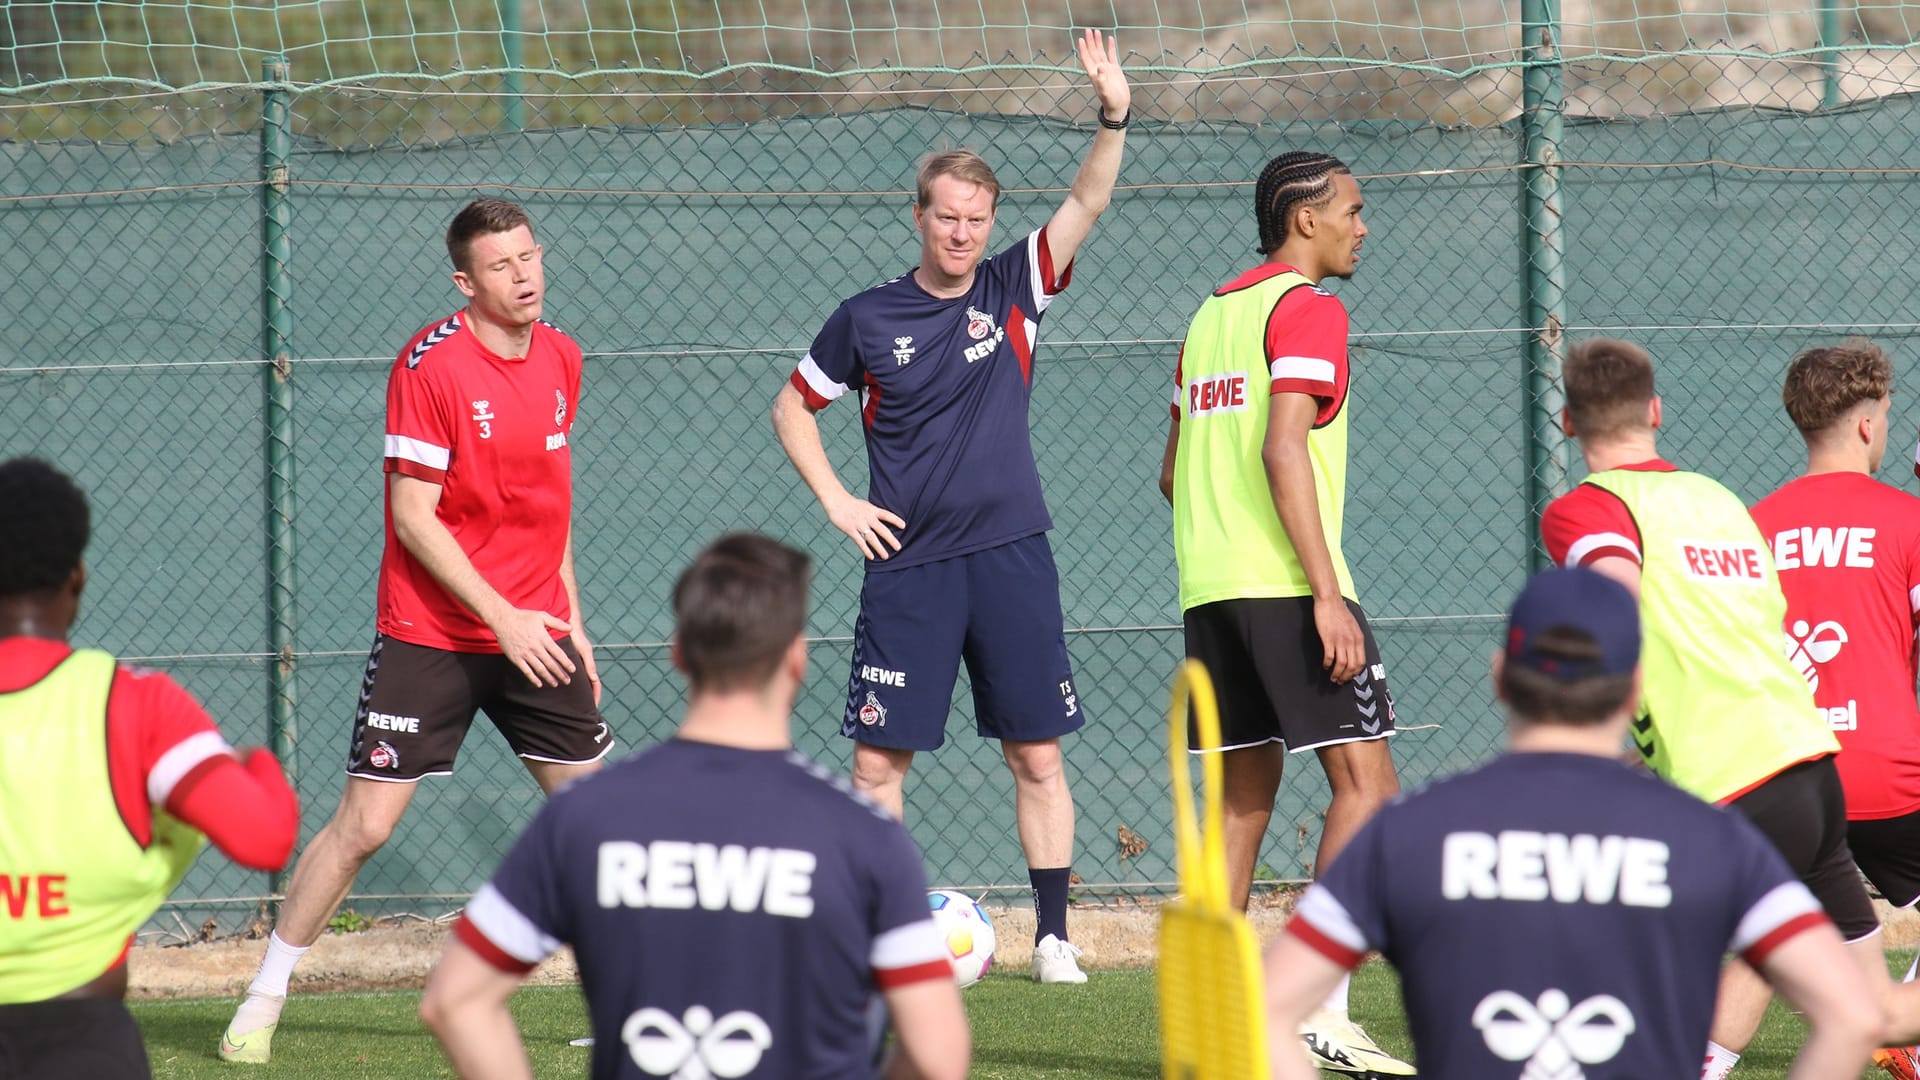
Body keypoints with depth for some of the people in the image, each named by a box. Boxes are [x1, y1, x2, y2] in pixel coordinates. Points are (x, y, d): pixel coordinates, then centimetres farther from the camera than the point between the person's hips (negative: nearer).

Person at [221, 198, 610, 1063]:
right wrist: (501, 616, -20)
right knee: (364, 823, -6)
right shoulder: (430, 364, -14)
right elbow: (413, 516, -16)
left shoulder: (559, 359, 7)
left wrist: (569, 620, 15)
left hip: (531, 630, 6)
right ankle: (263, 1001, 6)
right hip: (430, 632, -6)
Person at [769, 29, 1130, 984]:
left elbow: (1087, 203, -9)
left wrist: (1113, 117, -24)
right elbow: (792, 408, 13)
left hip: (1010, 556, 1)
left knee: (1037, 755, 2)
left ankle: (1053, 937, 9)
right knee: (878, 760, -2)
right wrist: (835, 500, 2)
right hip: (908, 565, -1)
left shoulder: (1013, 292, 3)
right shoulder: (868, 320, 2)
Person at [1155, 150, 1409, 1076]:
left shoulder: (1212, 314, 19)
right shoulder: (1306, 308, -6)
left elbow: (1173, 470, 22)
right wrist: (1326, 596, -20)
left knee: (1245, 791, 12)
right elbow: (1283, 449, -17)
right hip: (1286, 585, -9)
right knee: (1366, 783, -7)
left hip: (1210, 586, 9)